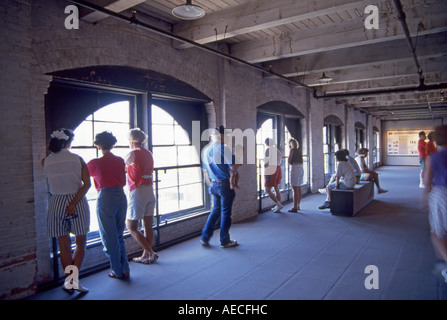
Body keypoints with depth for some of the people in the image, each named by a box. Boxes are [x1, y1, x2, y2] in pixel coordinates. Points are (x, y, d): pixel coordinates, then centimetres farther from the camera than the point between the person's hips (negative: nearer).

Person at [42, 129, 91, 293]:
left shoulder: (46, 161, 0)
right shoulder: (77, 159, -5)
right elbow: (87, 184, -14)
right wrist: (73, 203, -14)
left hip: (56, 203, 2)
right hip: (78, 202, -2)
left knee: (64, 246, 10)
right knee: (80, 243, 11)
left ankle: (69, 281, 18)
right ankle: (74, 278, 3)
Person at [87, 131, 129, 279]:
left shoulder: (95, 163, -8)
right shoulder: (120, 161, 3)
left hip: (105, 199, -4)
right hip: (121, 197, 5)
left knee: (109, 237, 8)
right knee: (119, 235, 18)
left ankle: (117, 271, 16)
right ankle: (125, 269, 20)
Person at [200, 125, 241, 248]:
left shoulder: (206, 150, 9)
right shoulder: (223, 149, -16)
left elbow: (205, 171, 14)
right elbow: (233, 167, -19)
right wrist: (239, 162, 1)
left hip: (213, 185, 7)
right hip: (225, 184, -7)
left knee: (216, 210, 18)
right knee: (226, 212, 5)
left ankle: (205, 238, 18)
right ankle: (225, 241, 17)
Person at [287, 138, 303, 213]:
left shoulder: (292, 150, -6)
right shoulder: (299, 151, 17)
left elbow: (288, 161, -9)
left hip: (295, 169, -9)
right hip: (301, 169, 9)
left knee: (295, 189, -8)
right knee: (299, 188, 14)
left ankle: (295, 207, -7)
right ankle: (298, 206, 21)